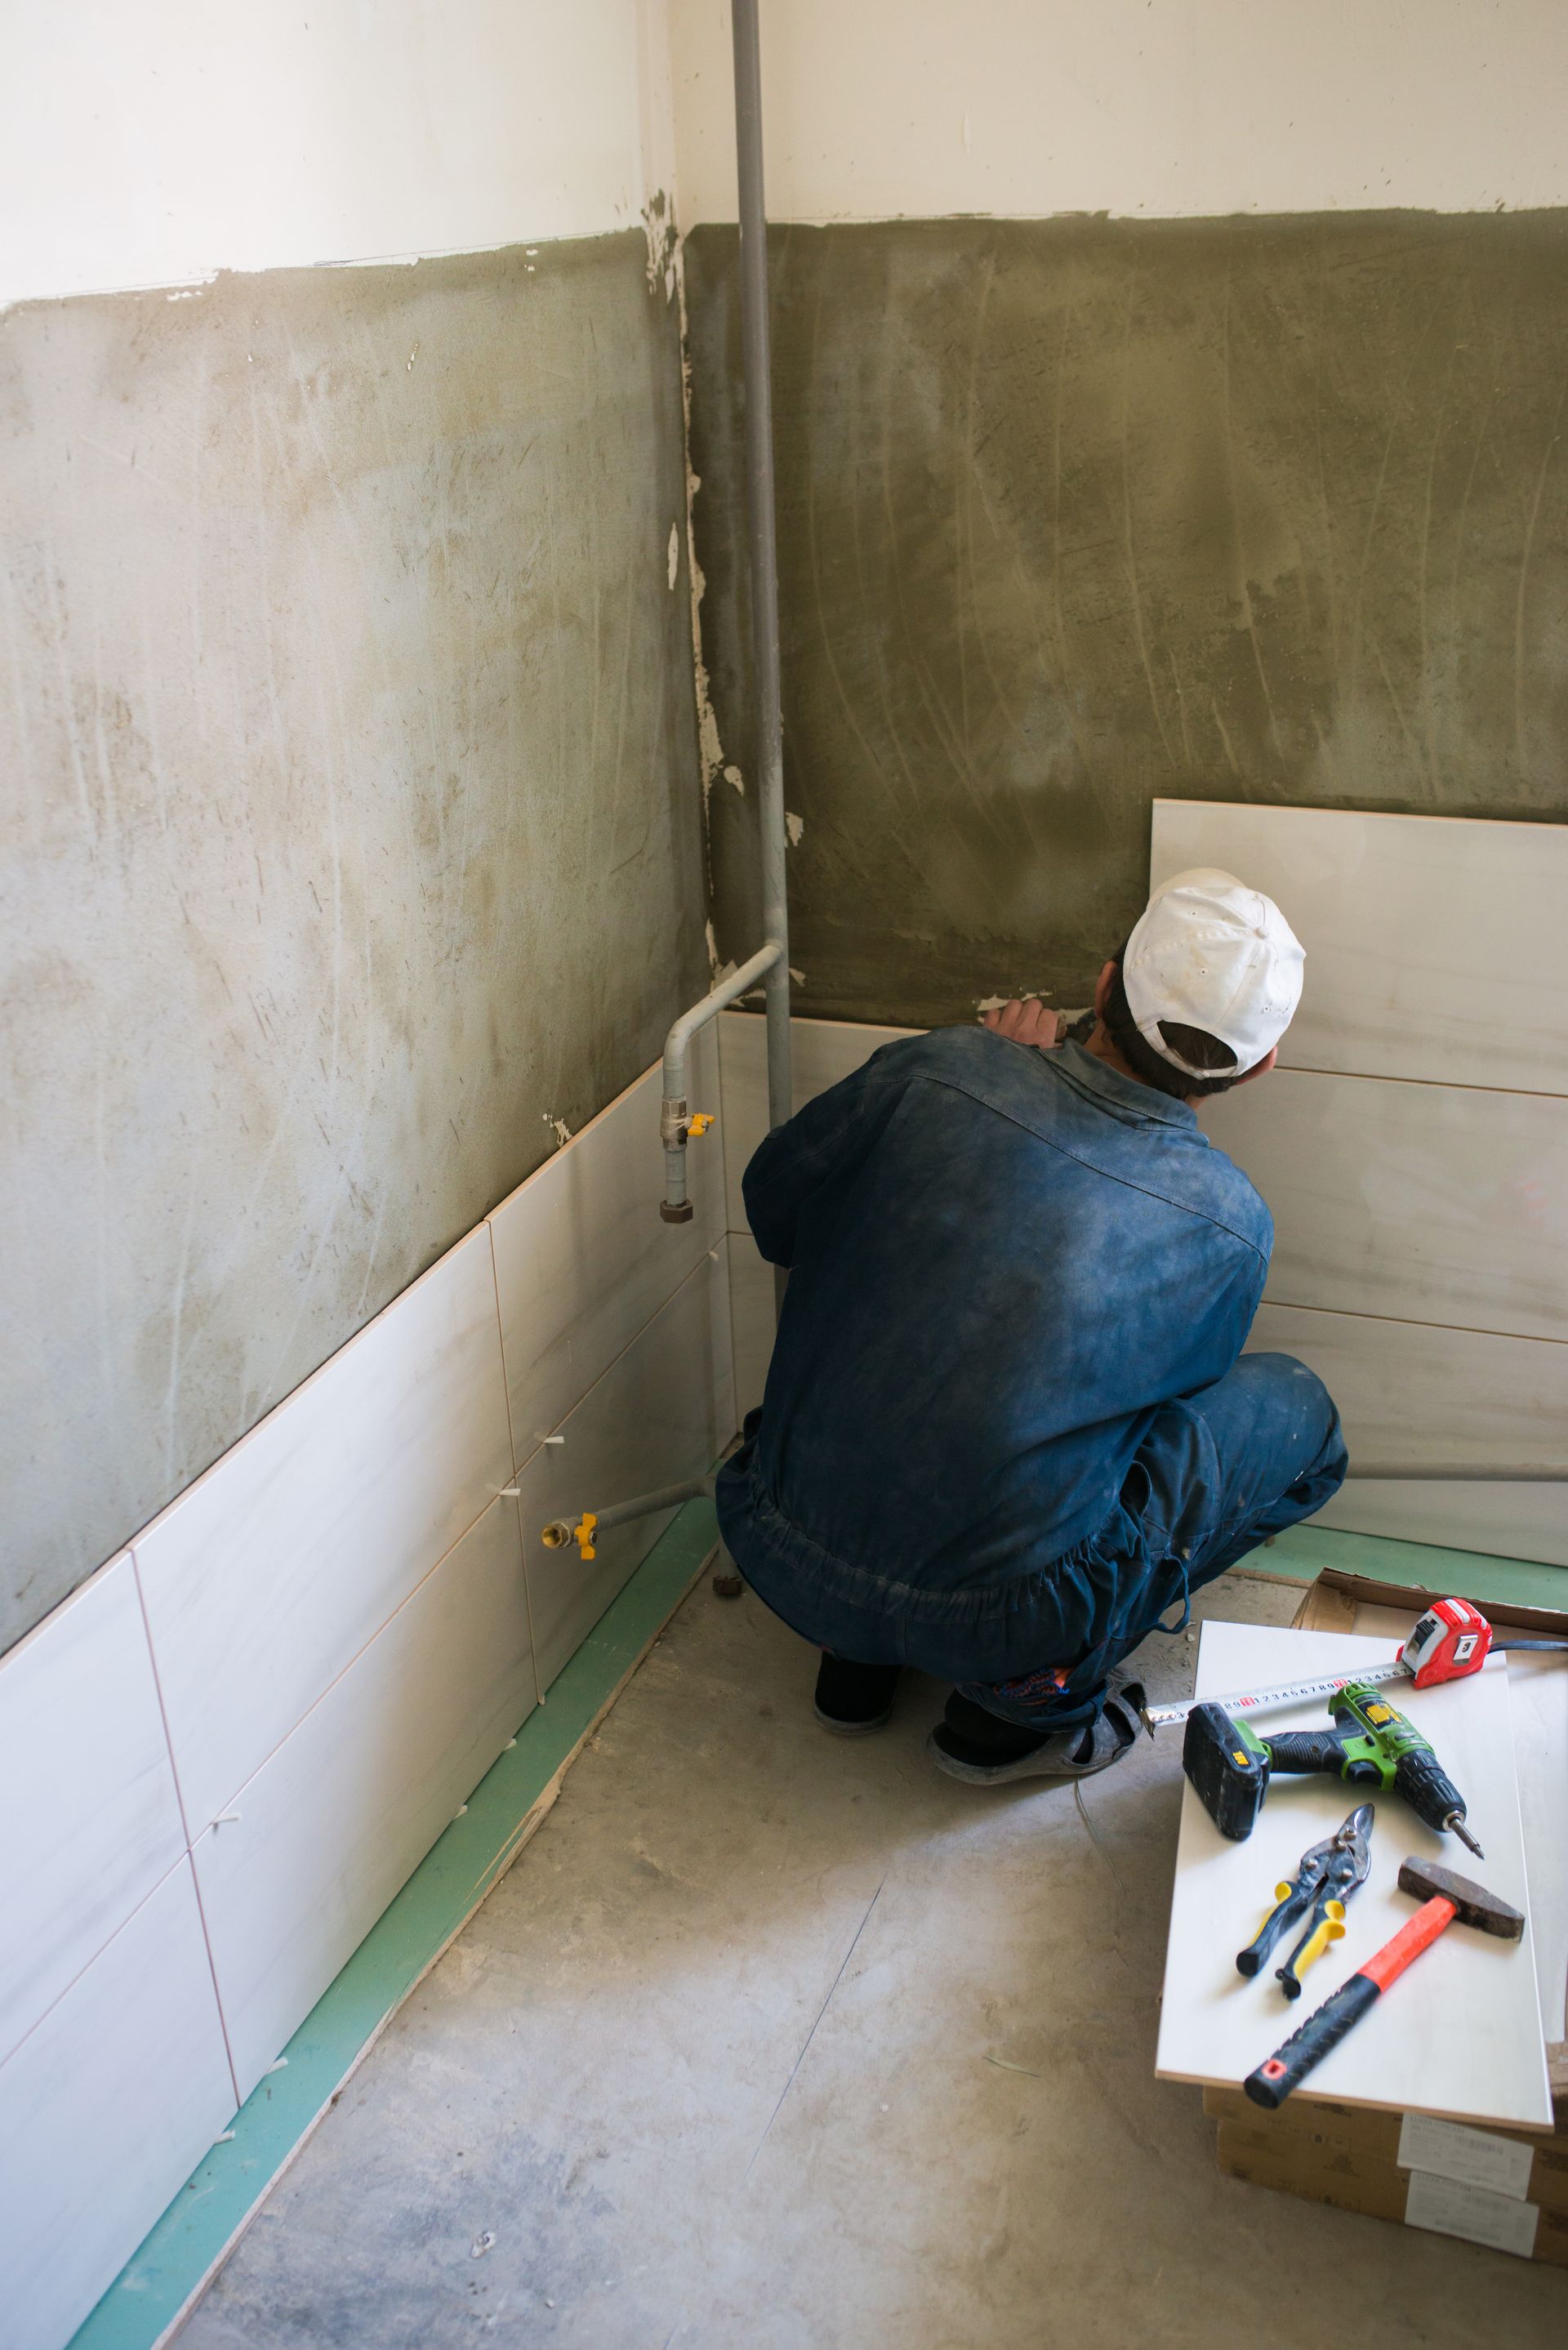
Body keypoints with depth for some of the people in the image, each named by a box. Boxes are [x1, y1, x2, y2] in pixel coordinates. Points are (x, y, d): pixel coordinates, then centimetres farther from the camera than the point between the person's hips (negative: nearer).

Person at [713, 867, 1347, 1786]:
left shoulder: (938, 1069, -8)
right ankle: (1027, 1705, 9)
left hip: (779, 1553, 4)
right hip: (992, 1622, -3)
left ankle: (857, 1659, 25)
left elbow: (774, 1208, 11)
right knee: (1296, 1413, 13)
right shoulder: (1233, 1228, -7)